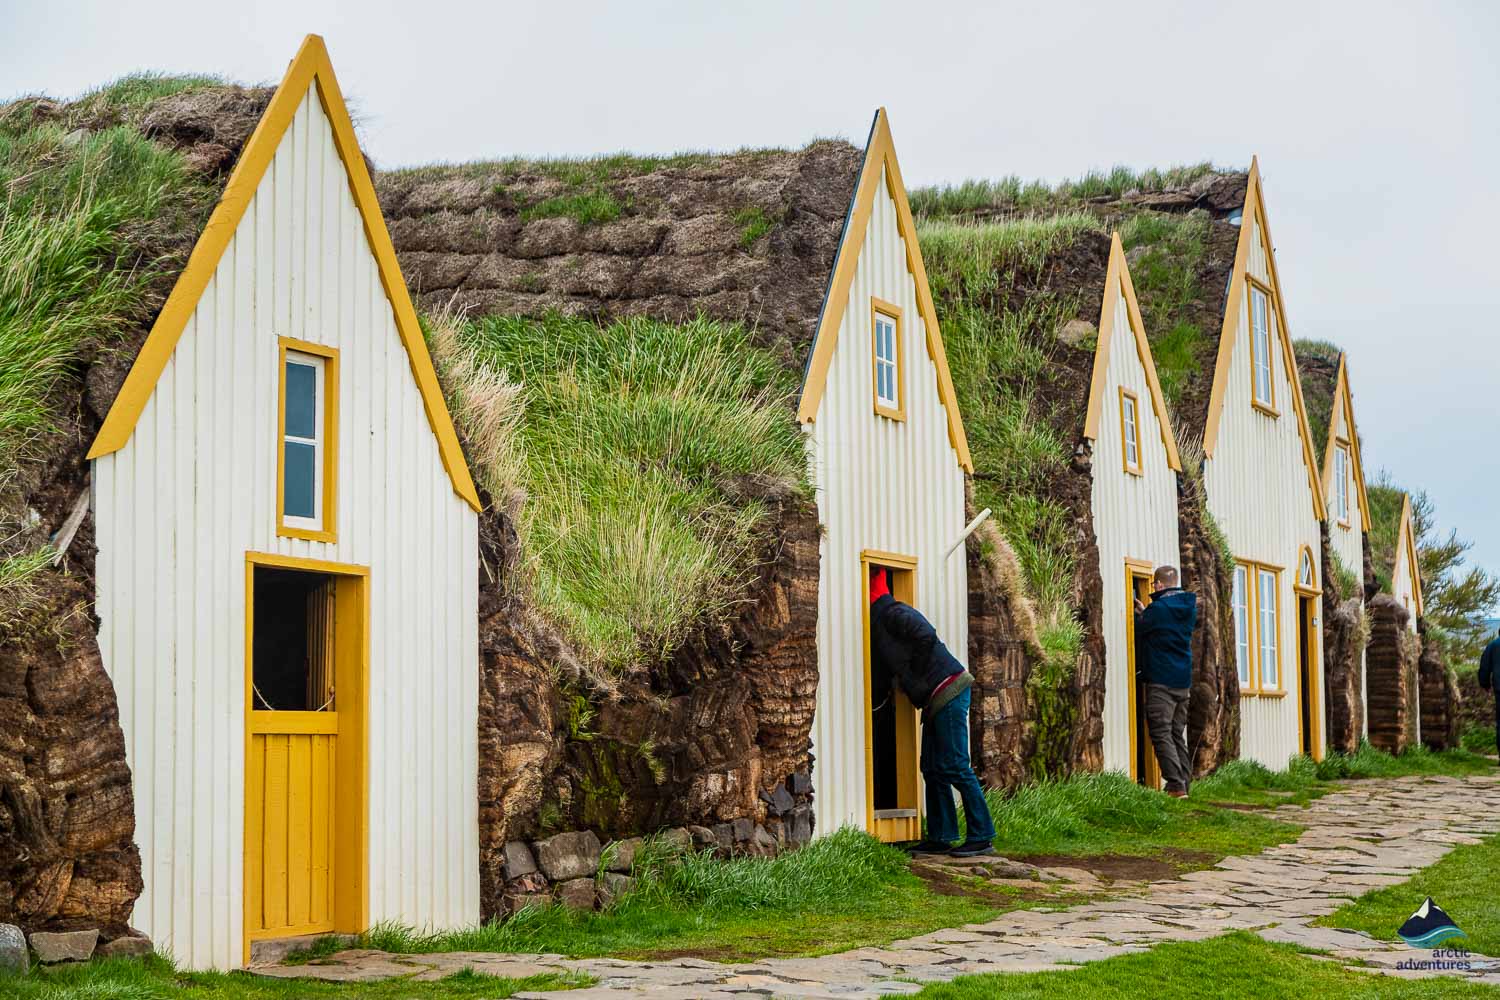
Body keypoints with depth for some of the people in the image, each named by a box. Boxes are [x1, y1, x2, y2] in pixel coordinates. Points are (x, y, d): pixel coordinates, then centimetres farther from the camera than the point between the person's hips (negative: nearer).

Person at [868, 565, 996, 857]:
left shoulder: (893, 614, -10)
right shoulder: (879, 622, 21)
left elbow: (927, 636, -26)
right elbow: (884, 675, 26)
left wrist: (915, 676, -14)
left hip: (948, 690, -10)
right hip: (936, 701, 10)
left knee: (955, 767, -9)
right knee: (932, 769, 10)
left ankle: (982, 837, -6)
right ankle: (940, 837, 14)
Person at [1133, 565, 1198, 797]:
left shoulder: (1158, 608, -14)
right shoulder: (1190, 608, 9)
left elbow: (1137, 632, 0)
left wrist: (1139, 614, 19)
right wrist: (1145, 612, 25)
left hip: (1161, 681, -8)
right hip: (1183, 681, 8)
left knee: (1161, 734, -8)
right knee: (1178, 735, 14)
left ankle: (1176, 786, -17)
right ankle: (1184, 783, 10)